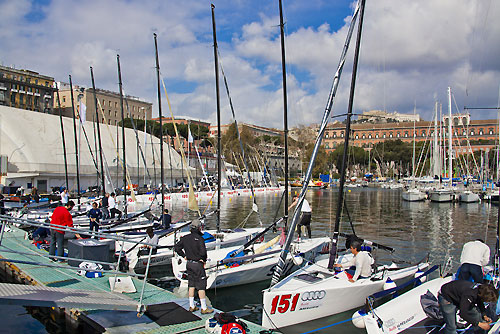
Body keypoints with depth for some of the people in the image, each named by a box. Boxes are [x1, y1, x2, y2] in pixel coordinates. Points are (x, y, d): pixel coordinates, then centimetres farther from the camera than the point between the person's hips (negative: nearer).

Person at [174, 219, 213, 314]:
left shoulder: (185, 238, 3)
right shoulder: (199, 238, -19)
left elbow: (176, 247, 8)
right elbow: (203, 252, -27)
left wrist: (184, 256, 10)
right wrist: (204, 260, -9)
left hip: (189, 264, 7)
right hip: (198, 264, -7)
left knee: (191, 285, 16)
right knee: (201, 286, 0)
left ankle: (191, 306, 23)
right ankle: (204, 308, 6)